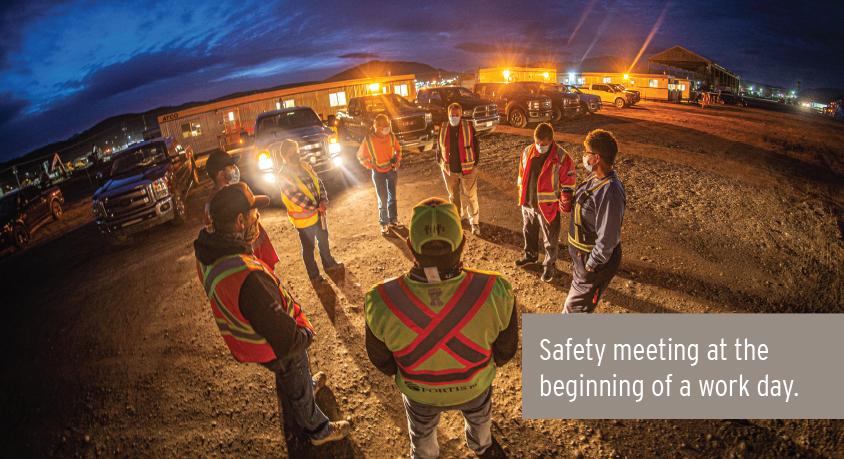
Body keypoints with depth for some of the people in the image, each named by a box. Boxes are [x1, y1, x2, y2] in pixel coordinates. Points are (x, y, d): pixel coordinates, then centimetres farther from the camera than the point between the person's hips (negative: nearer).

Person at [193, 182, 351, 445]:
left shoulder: (206, 252, -19)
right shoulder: (246, 277, -46)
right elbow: (286, 341, -36)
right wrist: (306, 333, -17)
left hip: (249, 340, 7)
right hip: (277, 350, -7)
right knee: (298, 391, 23)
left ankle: (307, 385, 68)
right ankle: (319, 431, 50)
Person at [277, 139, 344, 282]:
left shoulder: (305, 166, 1)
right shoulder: (284, 175, -20)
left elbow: (318, 182, 1)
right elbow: (297, 198, -23)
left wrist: (324, 201, -15)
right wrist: (316, 207, -18)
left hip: (319, 212, 7)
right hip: (304, 218, -7)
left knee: (323, 240, 24)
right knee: (309, 247, 11)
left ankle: (329, 263, 46)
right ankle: (314, 274, 28)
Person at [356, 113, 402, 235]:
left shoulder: (391, 136, -11)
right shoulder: (368, 139, -18)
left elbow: (398, 149, 8)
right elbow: (361, 156, -5)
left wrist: (397, 159, -8)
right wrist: (371, 166, -14)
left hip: (392, 170, 3)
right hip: (378, 172, -3)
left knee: (392, 196, 15)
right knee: (383, 199, -1)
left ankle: (393, 220, 30)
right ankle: (384, 223, 13)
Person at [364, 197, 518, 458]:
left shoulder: (383, 303, -38)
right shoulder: (494, 293, -37)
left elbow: (380, 358, -16)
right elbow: (506, 348, -16)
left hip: (418, 391, -1)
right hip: (475, 386, 2)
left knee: (422, 433, 35)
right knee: (479, 417, 39)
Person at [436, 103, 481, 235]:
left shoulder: (469, 127, -7)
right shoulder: (443, 128, 1)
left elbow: (475, 146, -3)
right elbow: (439, 147, 10)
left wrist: (475, 163, -6)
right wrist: (440, 163, 6)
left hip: (467, 169, -3)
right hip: (449, 170, 3)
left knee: (470, 196, 1)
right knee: (453, 195, 19)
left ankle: (474, 222, 10)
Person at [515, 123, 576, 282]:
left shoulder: (561, 157, -17)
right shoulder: (527, 152, -2)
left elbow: (568, 183, -12)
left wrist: (566, 204, -12)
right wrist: (521, 197, 14)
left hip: (548, 206, -5)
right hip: (528, 204, 5)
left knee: (550, 239, 9)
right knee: (529, 232, 25)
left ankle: (549, 265, 28)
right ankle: (530, 255, 48)